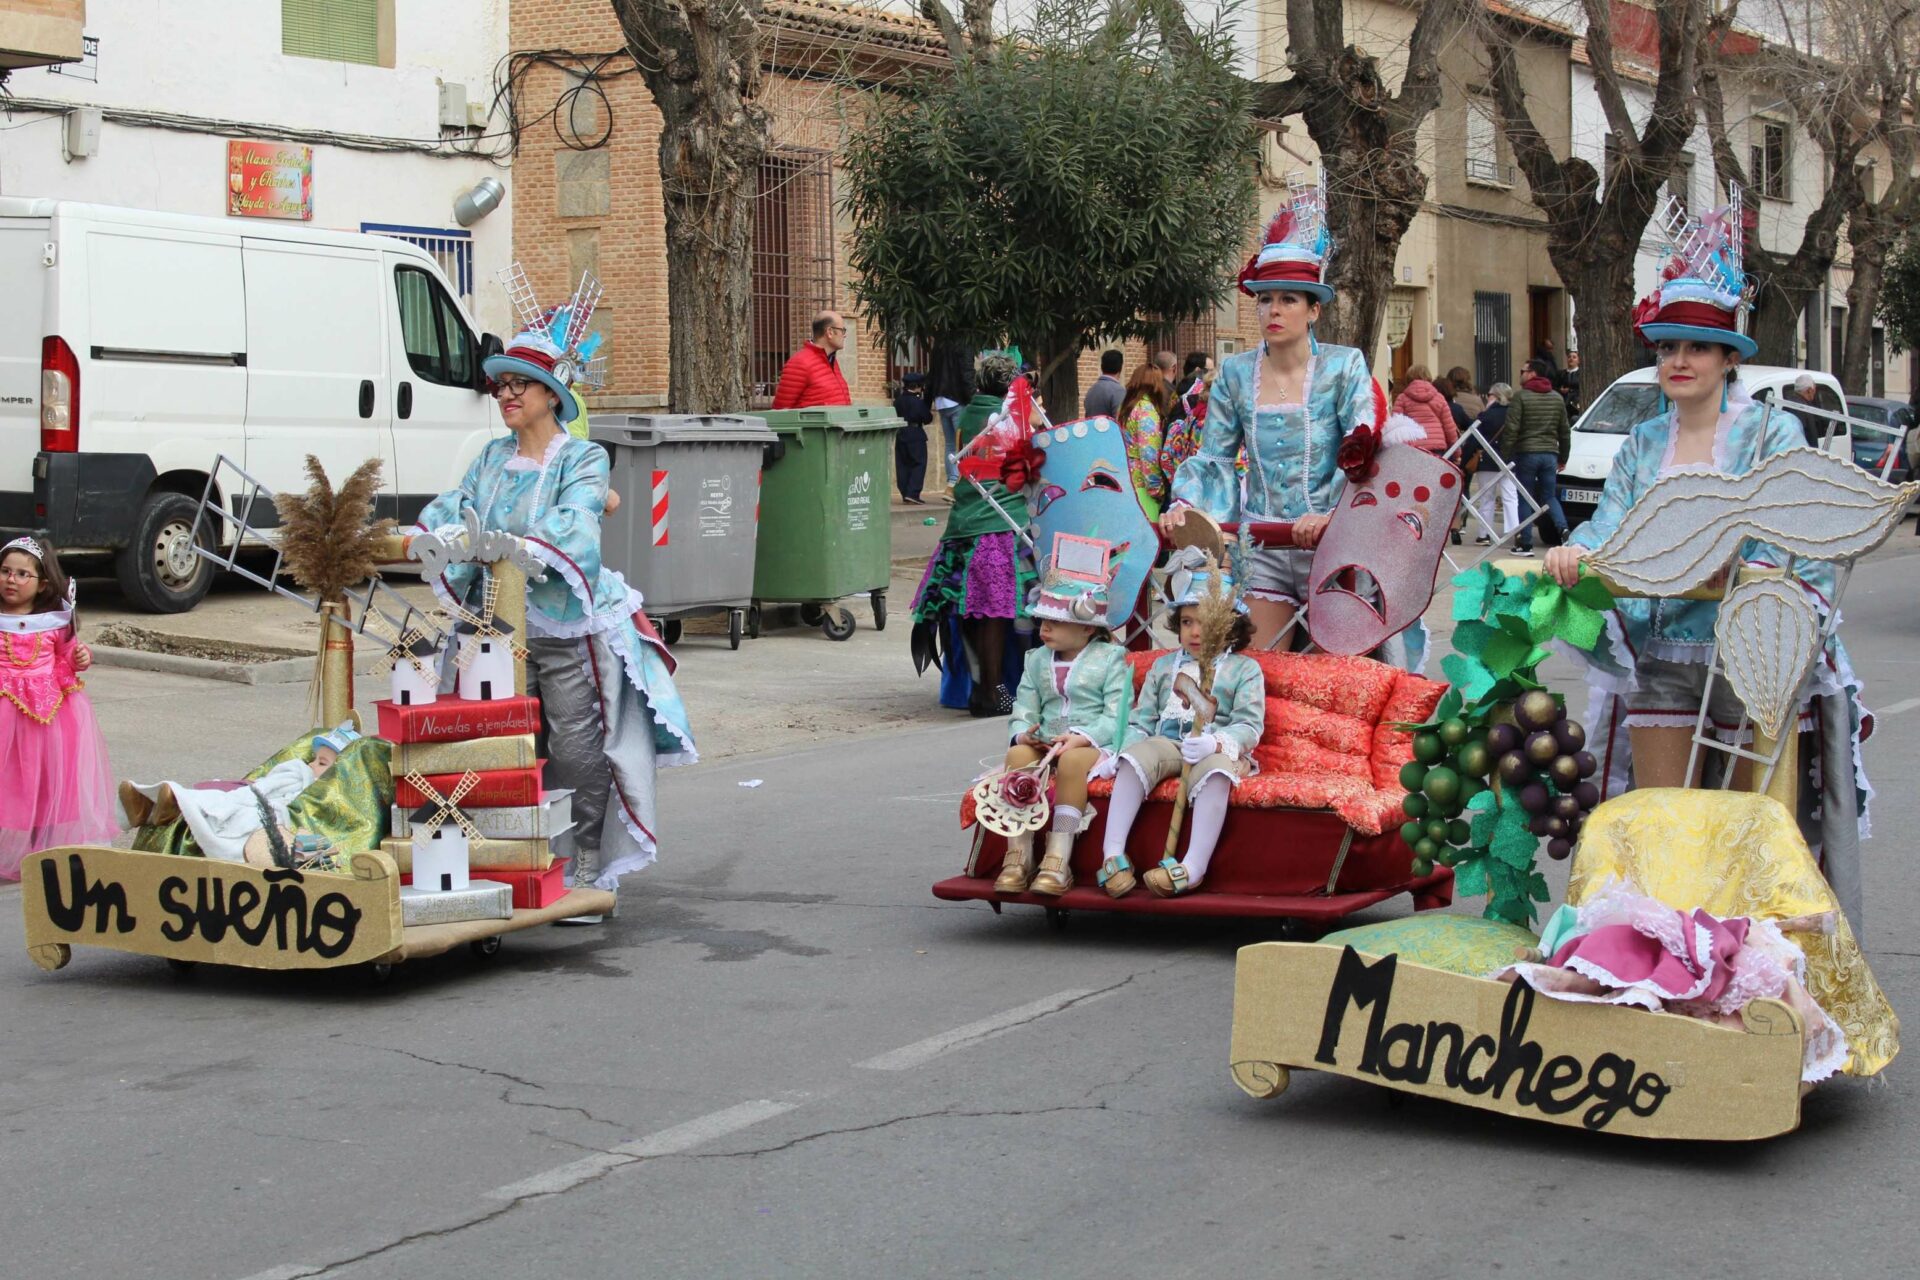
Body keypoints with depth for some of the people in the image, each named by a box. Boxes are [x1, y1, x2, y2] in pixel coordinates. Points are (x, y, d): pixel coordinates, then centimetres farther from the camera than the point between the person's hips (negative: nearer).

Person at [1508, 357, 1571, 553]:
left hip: (1527, 454, -4)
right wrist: (1563, 457, 23)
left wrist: (1509, 456, -6)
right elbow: (1565, 431, 15)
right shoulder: (1557, 399, 12)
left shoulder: (1521, 396, -6)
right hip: (1550, 454, 4)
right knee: (1550, 497, 12)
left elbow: (1512, 429, -11)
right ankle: (1563, 529, -14)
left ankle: (1526, 544, 2)